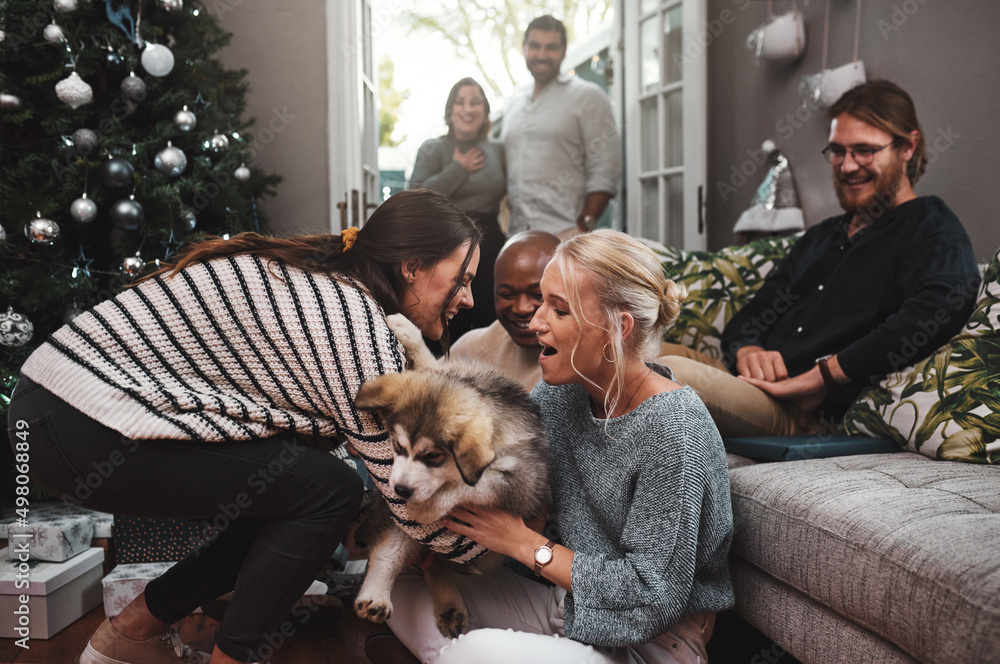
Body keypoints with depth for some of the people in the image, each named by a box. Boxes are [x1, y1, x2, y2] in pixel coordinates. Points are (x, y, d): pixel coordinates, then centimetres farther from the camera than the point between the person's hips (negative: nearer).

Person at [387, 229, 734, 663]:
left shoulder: (672, 431, -24)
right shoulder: (561, 392, -1)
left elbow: (652, 596, -23)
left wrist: (525, 544, -18)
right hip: (571, 605, 7)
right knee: (406, 584, -2)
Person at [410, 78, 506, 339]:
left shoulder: (497, 150, 14)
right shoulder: (433, 148, 4)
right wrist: (458, 169, -8)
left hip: (490, 246, 3)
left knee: (489, 322, 0)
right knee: (451, 329, -4)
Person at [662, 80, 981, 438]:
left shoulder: (930, 227, 4)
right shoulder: (819, 237, 30)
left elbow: (946, 303, -21)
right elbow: (750, 317, 26)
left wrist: (821, 375, -21)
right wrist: (747, 351, -2)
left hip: (808, 415, -8)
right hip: (758, 394, 8)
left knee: (673, 374, -35)